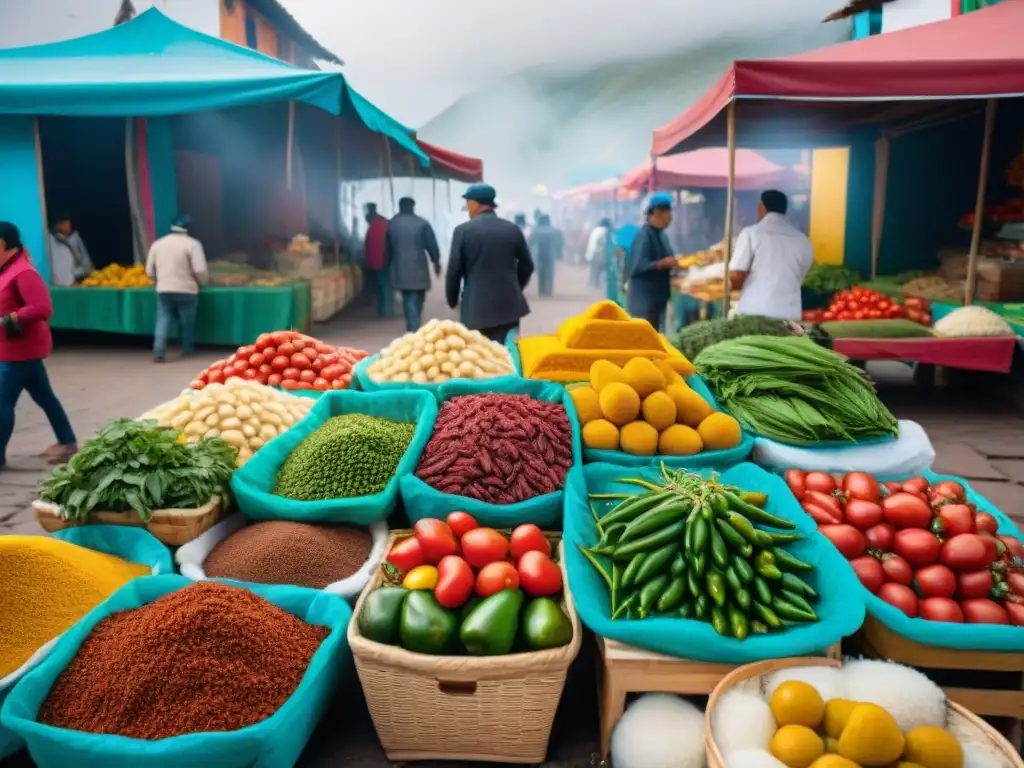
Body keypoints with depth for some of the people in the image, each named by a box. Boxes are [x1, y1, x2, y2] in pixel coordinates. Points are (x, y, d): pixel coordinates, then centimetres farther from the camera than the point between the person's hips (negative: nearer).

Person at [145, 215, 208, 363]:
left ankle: (158, 352, -7)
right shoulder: (192, 244, -6)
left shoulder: (157, 244, 9)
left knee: (163, 321, 4)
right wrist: (203, 282, 7)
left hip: (163, 290, 3)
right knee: (187, 323, 12)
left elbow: (150, 271, 14)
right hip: (186, 290, -3)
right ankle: (188, 350, 23)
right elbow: (200, 270, -13)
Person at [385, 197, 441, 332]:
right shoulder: (422, 223, -4)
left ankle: (412, 328, 14)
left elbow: (387, 249, 10)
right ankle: (414, 329, 0)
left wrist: (389, 265, 22)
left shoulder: (391, 224, 4)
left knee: (407, 299, 13)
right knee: (416, 300, 3)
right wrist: (436, 262, 13)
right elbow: (432, 245, -2)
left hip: (399, 270, 3)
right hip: (418, 269, -3)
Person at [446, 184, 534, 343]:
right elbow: (527, 266, 11)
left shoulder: (463, 231, -5)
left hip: (476, 307, -3)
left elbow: (454, 270, -4)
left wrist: (452, 300, 11)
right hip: (508, 305, 3)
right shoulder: (513, 229, 5)